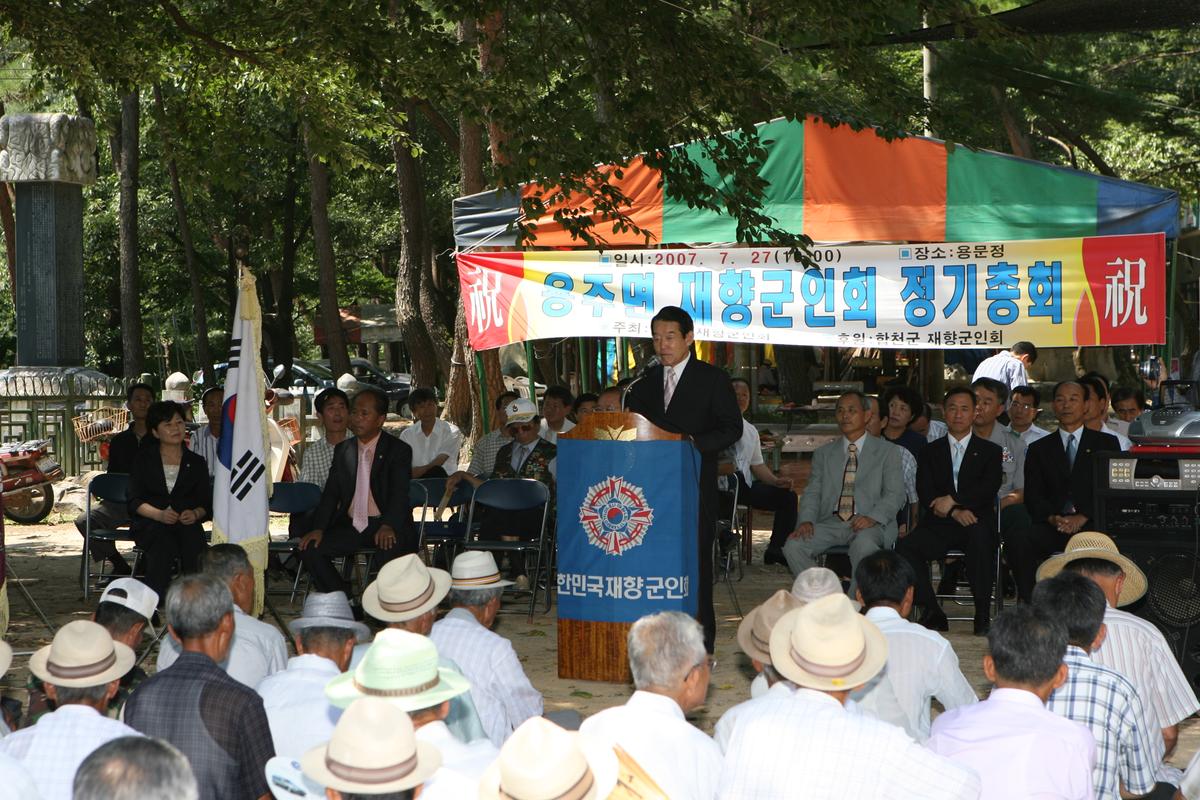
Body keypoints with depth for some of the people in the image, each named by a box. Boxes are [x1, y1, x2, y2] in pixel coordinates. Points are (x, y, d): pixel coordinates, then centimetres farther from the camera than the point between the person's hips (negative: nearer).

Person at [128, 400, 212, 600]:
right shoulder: (143, 460, 13)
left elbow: (206, 502, 10)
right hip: (150, 525, -1)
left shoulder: (196, 463, 18)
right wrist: (159, 514, -17)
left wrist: (195, 514, -14)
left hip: (186, 523, 1)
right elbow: (134, 501, 3)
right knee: (163, 544, -36)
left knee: (192, 538, -34)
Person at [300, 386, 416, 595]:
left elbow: (399, 493, -13)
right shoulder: (342, 450, 15)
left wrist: (388, 526, -32)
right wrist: (318, 528, -7)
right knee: (310, 549, -15)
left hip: (386, 525, -5)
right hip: (351, 525, 5)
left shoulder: (399, 450, -1)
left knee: (390, 554, -36)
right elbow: (331, 493, 10)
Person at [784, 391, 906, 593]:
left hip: (869, 524, -3)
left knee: (863, 546, -38)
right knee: (793, 546, -24)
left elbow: (895, 494, 1)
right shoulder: (823, 453, 20)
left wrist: (873, 517, -19)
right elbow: (812, 493, 13)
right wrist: (806, 520, -9)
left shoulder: (887, 451, 11)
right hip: (831, 522, 3)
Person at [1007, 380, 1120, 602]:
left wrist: (1083, 517, -11)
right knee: (1016, 538, -30)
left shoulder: (1107, 443, 16)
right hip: (1053, 526, 2)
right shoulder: (1039, 449, 20)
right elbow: (1033, 498, 11)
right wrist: (1052, 518, -11)